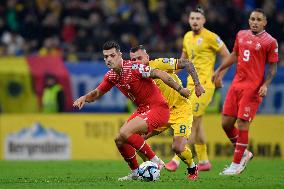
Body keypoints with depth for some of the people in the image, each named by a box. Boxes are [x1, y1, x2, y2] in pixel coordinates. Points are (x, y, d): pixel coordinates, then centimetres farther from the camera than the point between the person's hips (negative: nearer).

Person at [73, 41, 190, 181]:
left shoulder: (133, 67, -20)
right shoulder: (111, 76, 4)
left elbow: (160, 74, -22)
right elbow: (97, 93, 18)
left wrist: (180, 89, -22)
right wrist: (84, 98, -3)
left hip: (157, 108, -9)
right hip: (142, 110, 9)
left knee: (125, 133, -23)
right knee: (119, 141, 6)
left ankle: (156, 161, -12)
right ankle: (135, 173, 23)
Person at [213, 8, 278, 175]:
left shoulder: (270, 42, -5)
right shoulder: (241, 35, 12)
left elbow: (273, 67, -3)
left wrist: (265, 85, -16)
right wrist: (219, 70, 27)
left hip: (253, 88, -6)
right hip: (237, 84, 6)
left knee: (242, 125, -8)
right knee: (226, 123, 5)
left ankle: (237, 165, 3)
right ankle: (244, 153, 26)